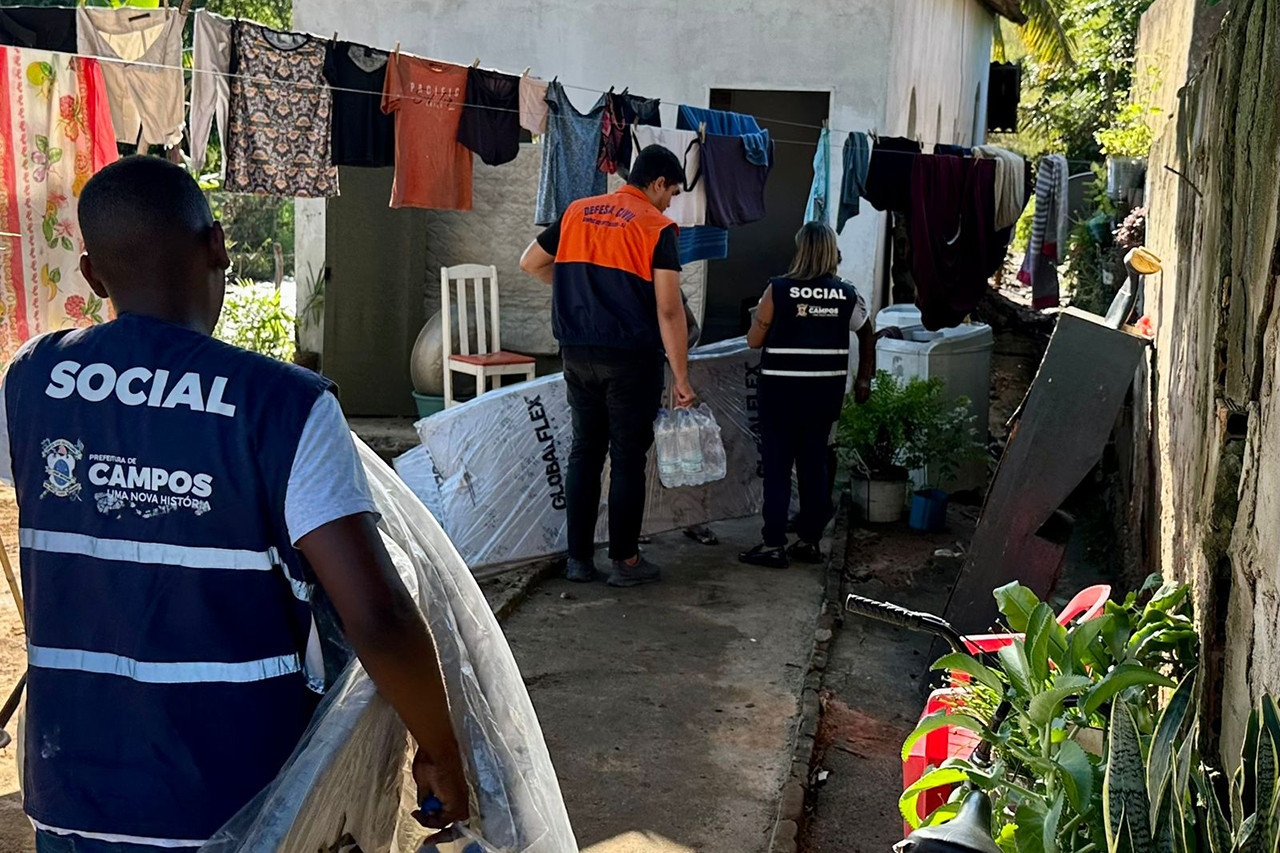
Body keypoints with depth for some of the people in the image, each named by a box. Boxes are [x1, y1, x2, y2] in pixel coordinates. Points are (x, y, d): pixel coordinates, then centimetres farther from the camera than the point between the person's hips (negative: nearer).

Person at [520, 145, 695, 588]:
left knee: (585, 452, 13)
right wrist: (681, 379, -9)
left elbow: (530, 263, 17)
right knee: (627, 458, 4)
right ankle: (625, 560, 11)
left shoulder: (577, 212, 8)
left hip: (577, 354, 5)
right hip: (631, 359, -5)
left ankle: (579, 558, 17)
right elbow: (668, 310, -13)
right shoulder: (657, 227, -8)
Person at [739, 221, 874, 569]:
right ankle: (809, 540, 19)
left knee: (777, 466, 2)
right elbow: (867, 338, 13)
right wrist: (864, 380, 25)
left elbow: (754, 340, -5)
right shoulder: (847, 295, 2)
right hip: (826, 392, 4)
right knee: (815, 463, 12)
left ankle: (774, 545, 3)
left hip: (782, 390, -4)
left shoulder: (778, 290, -10)